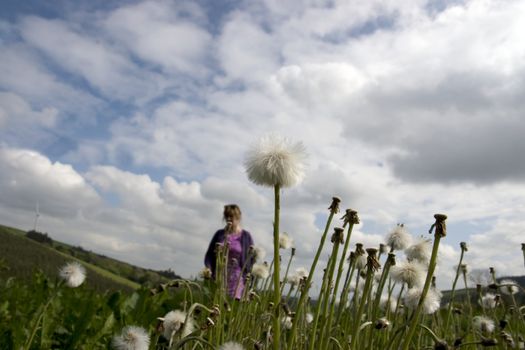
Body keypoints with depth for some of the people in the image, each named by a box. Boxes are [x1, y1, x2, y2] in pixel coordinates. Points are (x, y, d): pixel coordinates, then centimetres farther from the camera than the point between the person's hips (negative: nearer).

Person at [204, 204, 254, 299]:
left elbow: (251, 259, 4)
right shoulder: (219, 234, 12)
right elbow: (209, 254, 13)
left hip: (237, 278, -2)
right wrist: (208, 269, -4)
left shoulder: (245, 236, 4)